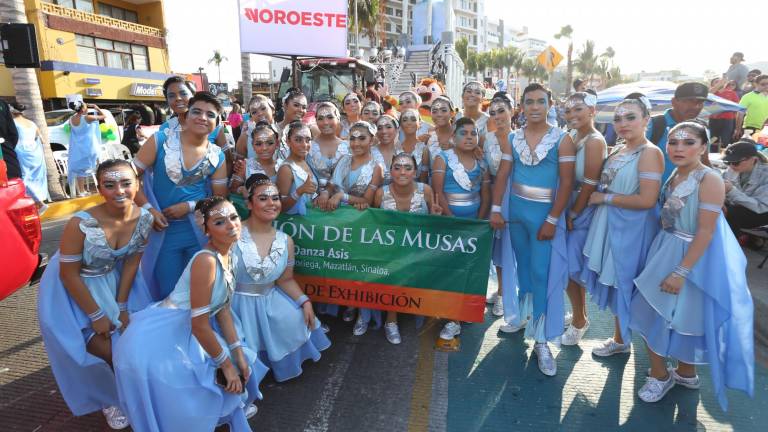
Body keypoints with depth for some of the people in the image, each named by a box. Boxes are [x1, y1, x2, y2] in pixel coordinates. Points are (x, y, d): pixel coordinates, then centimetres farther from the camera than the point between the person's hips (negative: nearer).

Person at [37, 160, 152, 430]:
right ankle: (108, 397, 26)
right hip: (73, 288, -4)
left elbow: (131, 262, -6)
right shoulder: (81, 224, -32)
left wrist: (121, 306, -7)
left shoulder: (144, 219, -17)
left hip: (114, 281, 5)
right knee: (107, 350, -7)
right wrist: (97, 315, -16)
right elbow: (69, 274, -21)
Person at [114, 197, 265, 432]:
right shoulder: (206, 260, -29)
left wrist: (238, 354, 1)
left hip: (184, 333, 9)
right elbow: (199, 325, -26)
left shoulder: (227, 255, -1)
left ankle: (227, 408, 40)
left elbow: (223, 308, 4)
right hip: (158, 341, -9)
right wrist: (226, 363, -14)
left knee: (237, 369, 15)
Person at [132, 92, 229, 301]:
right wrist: (148, 208, -12)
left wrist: (190, 206, -11)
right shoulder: (161, 140, -5)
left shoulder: (217, 156, 0)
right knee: (168, 293, 10)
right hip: (163, 229, -1)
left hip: (200, 230, 1)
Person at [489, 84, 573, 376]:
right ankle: (526, 313, 37)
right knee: (523, 267, 17)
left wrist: (552, 220, -14)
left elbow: (566, 183, -9)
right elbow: (502, 175, 5)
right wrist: (495, 209, -2)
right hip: (516, 210, 4)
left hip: (545, 214, -4)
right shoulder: (513, 138, 5)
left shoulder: (562, 140, -6)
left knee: (543, 275, -4)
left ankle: (541, 341, 4)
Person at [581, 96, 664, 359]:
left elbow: (646, 200, -23)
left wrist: (604, 198, -16)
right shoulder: (617, 150, 9)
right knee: (615, 284, 17)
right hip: (611, 226, 8)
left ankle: (623, 340, 28)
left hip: (632, 230, -8)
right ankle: (619, 338, 35)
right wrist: (596, 197, 2)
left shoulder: (650, 153, -15)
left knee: (626, 286, 7)